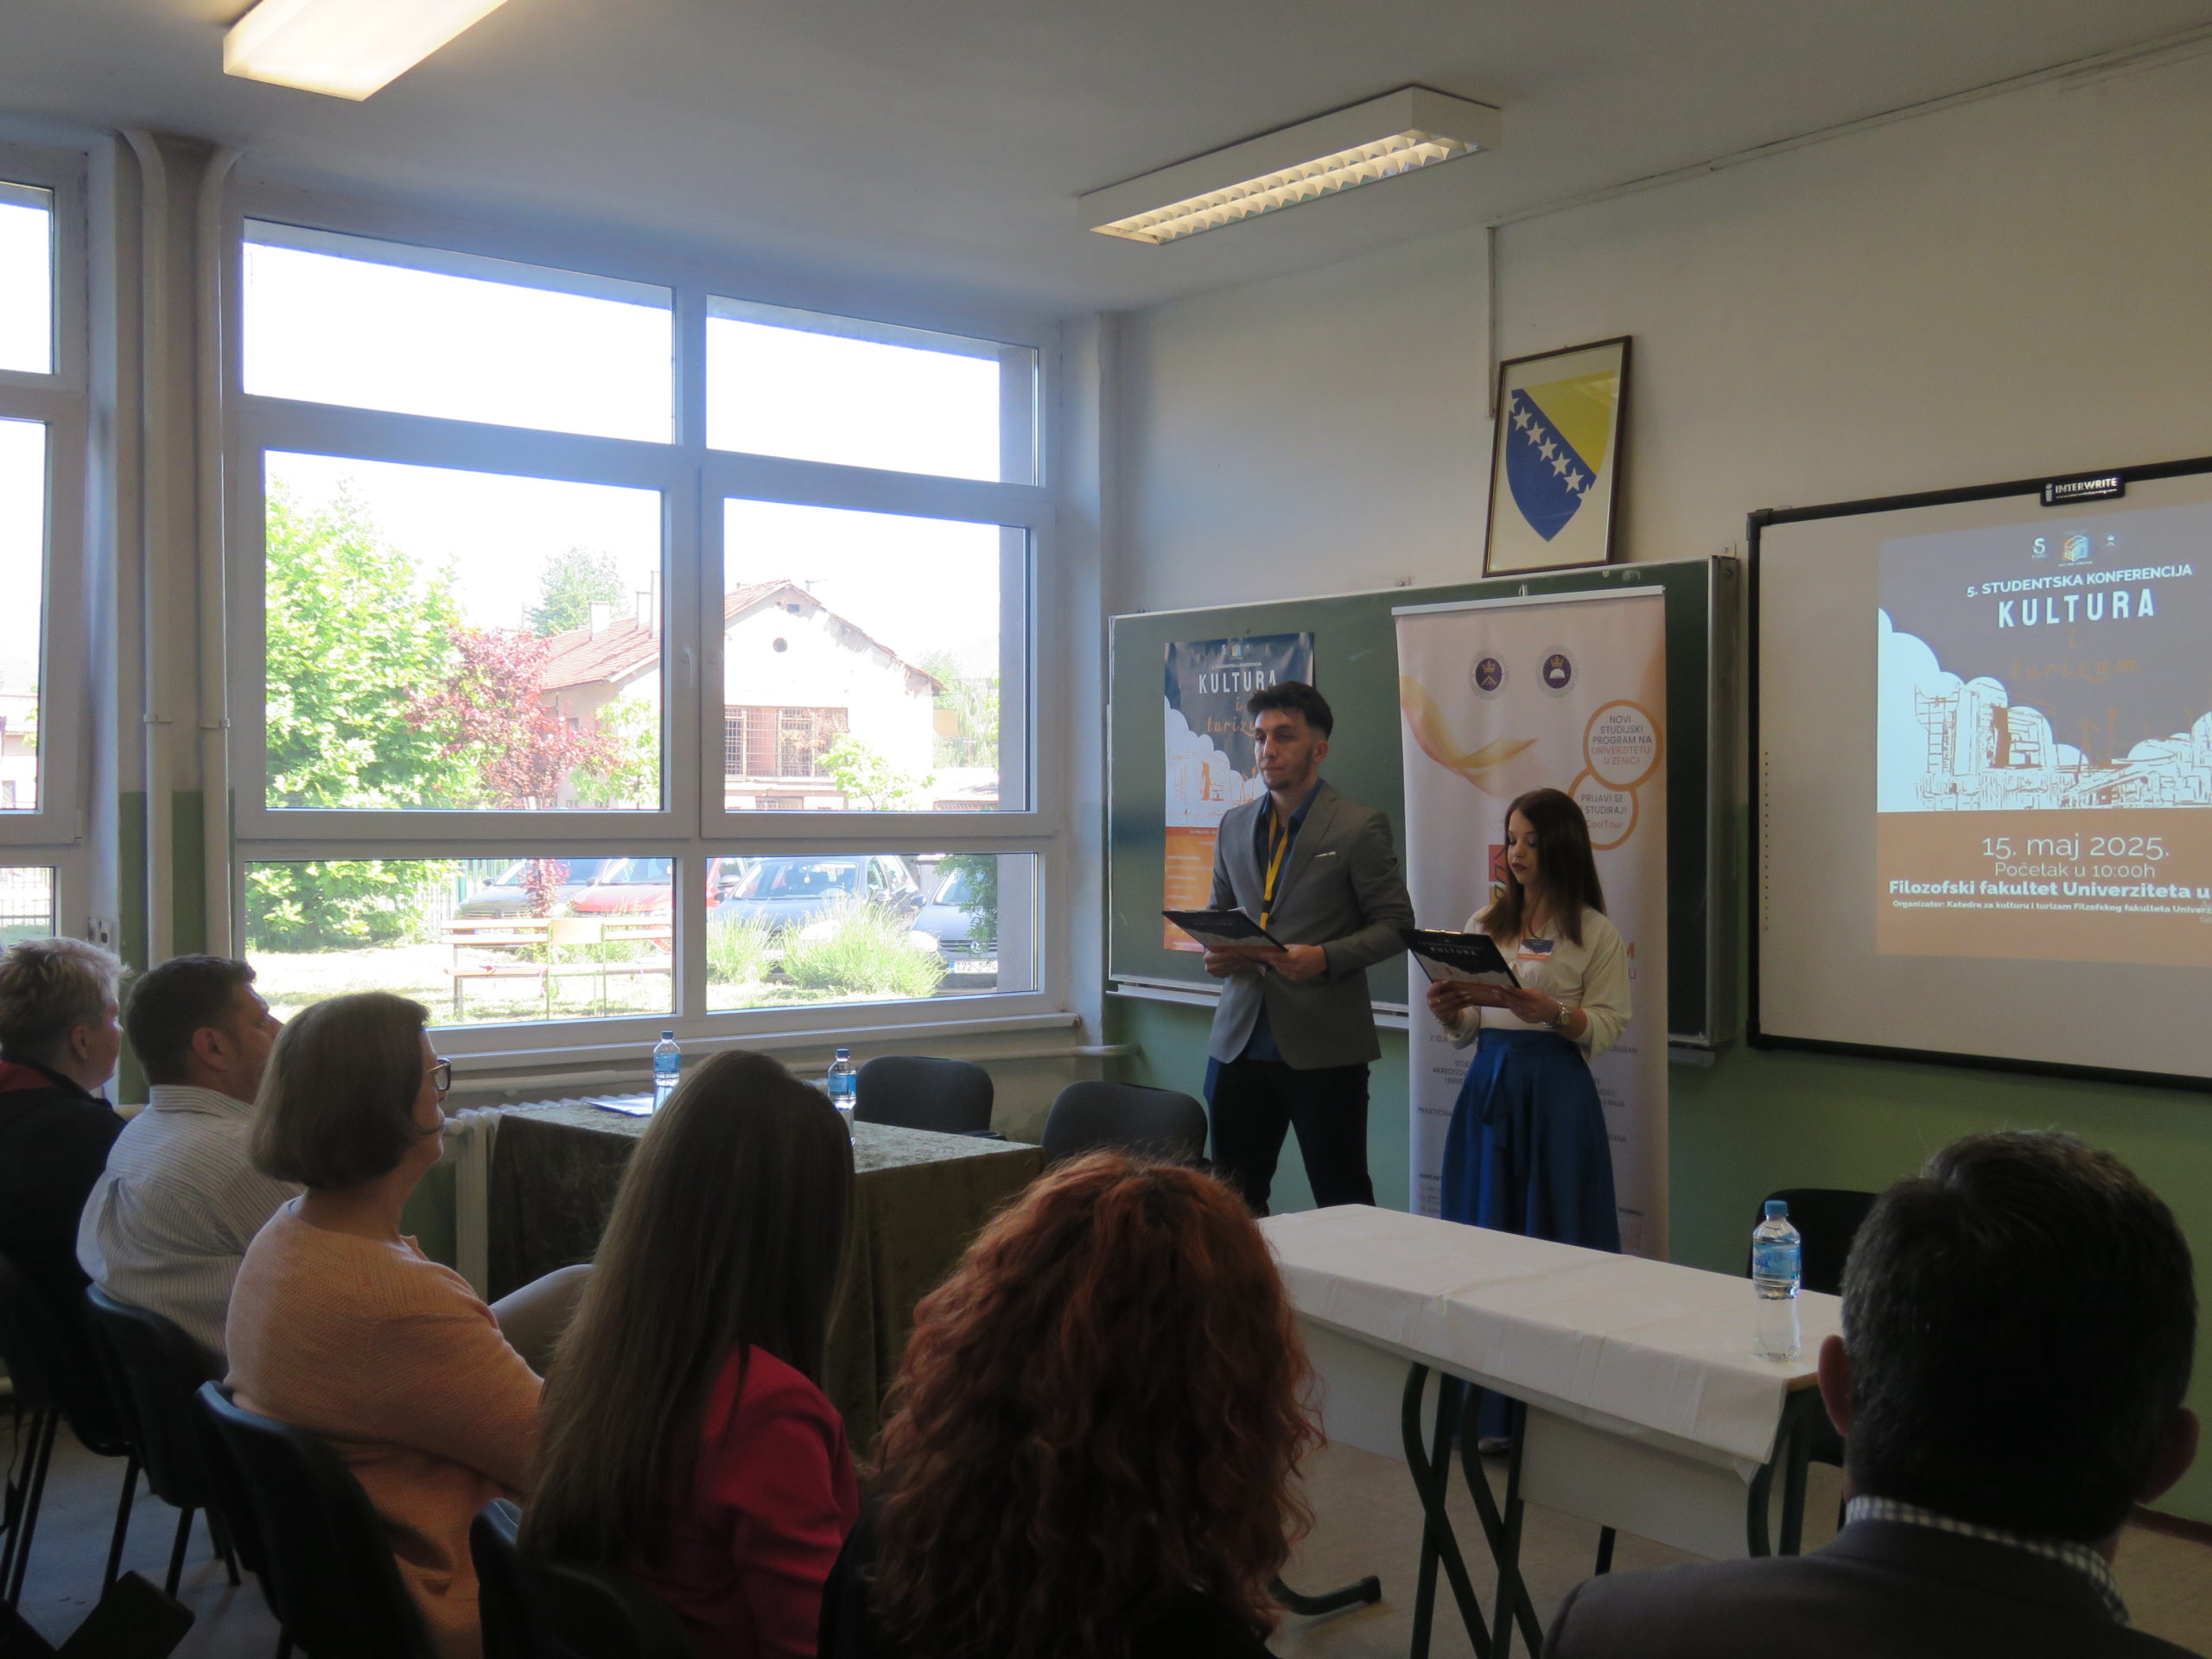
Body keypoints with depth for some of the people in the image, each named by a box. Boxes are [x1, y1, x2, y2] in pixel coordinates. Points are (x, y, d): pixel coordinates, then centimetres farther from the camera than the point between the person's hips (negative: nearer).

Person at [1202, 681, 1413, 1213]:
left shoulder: (1359, 827, -5)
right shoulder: (1234, 825, 12)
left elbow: (1395, 923, -5)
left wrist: (1325, 958, -21)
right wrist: (1216, 952, -1)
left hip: (1324, 1046, -5)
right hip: (1240, 1042, 5)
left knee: (1342, 1202, 3)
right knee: (1234, 1198, 11)